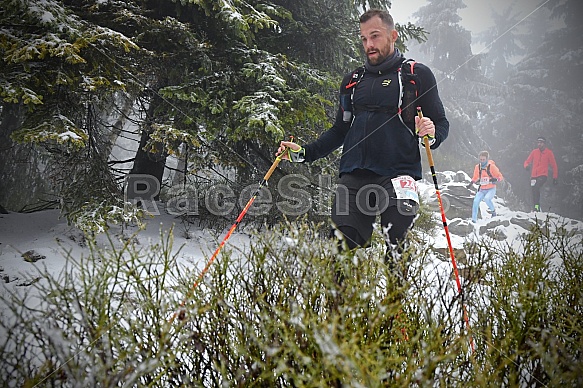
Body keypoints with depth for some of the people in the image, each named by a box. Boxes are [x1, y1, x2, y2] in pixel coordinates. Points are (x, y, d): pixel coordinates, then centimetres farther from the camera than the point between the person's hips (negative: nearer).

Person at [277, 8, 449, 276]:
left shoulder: (417, 75, 8)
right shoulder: (352, 81, 20)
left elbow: (441, 123, 8)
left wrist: (431, 134, -16)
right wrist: (304, 153, 15)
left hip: (397, 176, -3)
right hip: (353, 177, 4)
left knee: (396, 255, -14)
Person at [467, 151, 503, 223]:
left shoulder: (492, 167, -11)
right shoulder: (477, 167, 0)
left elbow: (500, 176, -6)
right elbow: (475, 177, 16)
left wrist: (495, 179, -27)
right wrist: (471, 183, -2)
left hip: (491, 189, -3)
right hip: (482, 190, 4)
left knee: (486, 198, -32)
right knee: (476, 201, -18)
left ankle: (493, 210, -3)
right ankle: (474, 219, -9)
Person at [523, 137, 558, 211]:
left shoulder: (549, 152, 1)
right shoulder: (534, 151, 10)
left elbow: (554, 165, 6)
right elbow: (527, 161, 12)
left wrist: (555, 177, 4)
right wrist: (527, 166, -12)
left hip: (543, 175, -4)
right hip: (534, 175, 4)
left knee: (536, 188, -28)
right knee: (534, 192, 3)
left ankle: (537, 206, -26)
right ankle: (537, 209, 14)